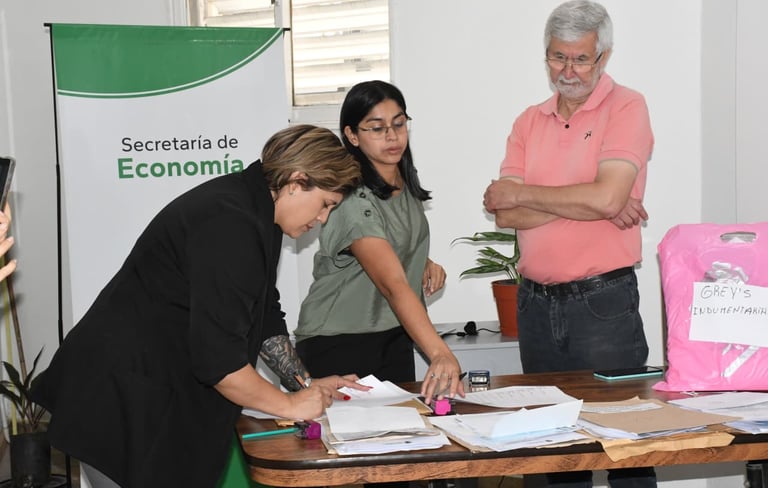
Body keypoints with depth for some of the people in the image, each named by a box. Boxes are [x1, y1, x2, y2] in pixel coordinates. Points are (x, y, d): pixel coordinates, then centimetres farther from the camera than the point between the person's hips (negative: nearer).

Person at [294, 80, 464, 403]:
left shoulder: (406, 183, 2)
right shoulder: (353, 201, -24)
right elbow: (394, 286, -35)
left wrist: (425, 264, 1)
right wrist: (440, 354, -45)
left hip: (393, 337, 8)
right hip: (338, 344, -7)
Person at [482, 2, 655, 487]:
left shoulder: (626, 107, -5)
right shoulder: (529, 122, 10)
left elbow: (607, 197, -19)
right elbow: (506, 215, -2)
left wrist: (521, 193, -7)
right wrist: (588, 202, -13)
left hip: (604, 300, -5)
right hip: (536, 301, 5)